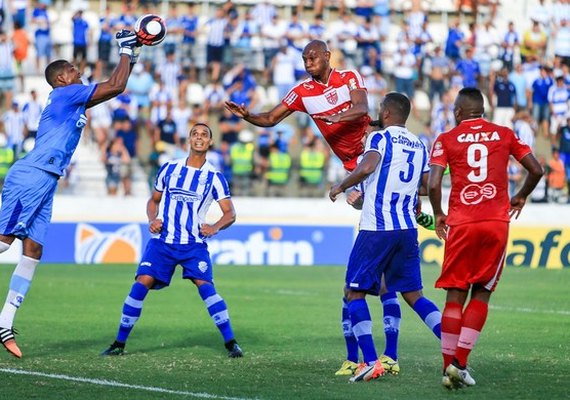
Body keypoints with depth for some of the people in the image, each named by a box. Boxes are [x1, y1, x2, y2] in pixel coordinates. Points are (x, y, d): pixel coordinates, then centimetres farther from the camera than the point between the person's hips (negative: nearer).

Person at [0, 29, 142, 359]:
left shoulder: (75, 101, 23)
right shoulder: (65, 94, -4)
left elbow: (115, 87, 34)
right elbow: (115, 86, -6)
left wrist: (132, 56, 29)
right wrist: (126, 51, 5)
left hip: (45, 184, 10)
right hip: (30, 178, -10)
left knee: (33, 252, 4)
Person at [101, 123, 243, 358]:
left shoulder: (214, 177, 2)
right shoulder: (169, 169, 8)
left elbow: (230, 213, 0)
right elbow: (153, 200, 19)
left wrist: (215, 227, -20)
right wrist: (152, 220, -2)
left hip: (194, 244, -1)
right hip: (162, 240, 1)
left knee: (205, 285, -20)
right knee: (142, 283, -13)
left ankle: (231, 343, -13)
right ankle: (119, 343, -3)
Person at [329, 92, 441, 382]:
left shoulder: (380, 138, -6)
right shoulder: (419, 145, 14)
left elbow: (367, 167, -24)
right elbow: (429, 186, 17)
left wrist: (341, 187, -10)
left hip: (376, 229, -6)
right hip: (408, 230, 6)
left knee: (355, 293, 4)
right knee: (413, 294, 12)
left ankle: (370, 362, -6)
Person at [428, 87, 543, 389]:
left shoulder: (446, 140, 4)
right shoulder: (505, 135, 11)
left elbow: (433, 184, -7)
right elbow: (536, 170, 10)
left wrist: (438, 214, 10)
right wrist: (521, 197, 27)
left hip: (461, 224, -1)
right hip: (497, 222, 1)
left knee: (455, 295, 7)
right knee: (481, 294, 10)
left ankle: (449, 367, 3)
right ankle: (460, 363, -1)